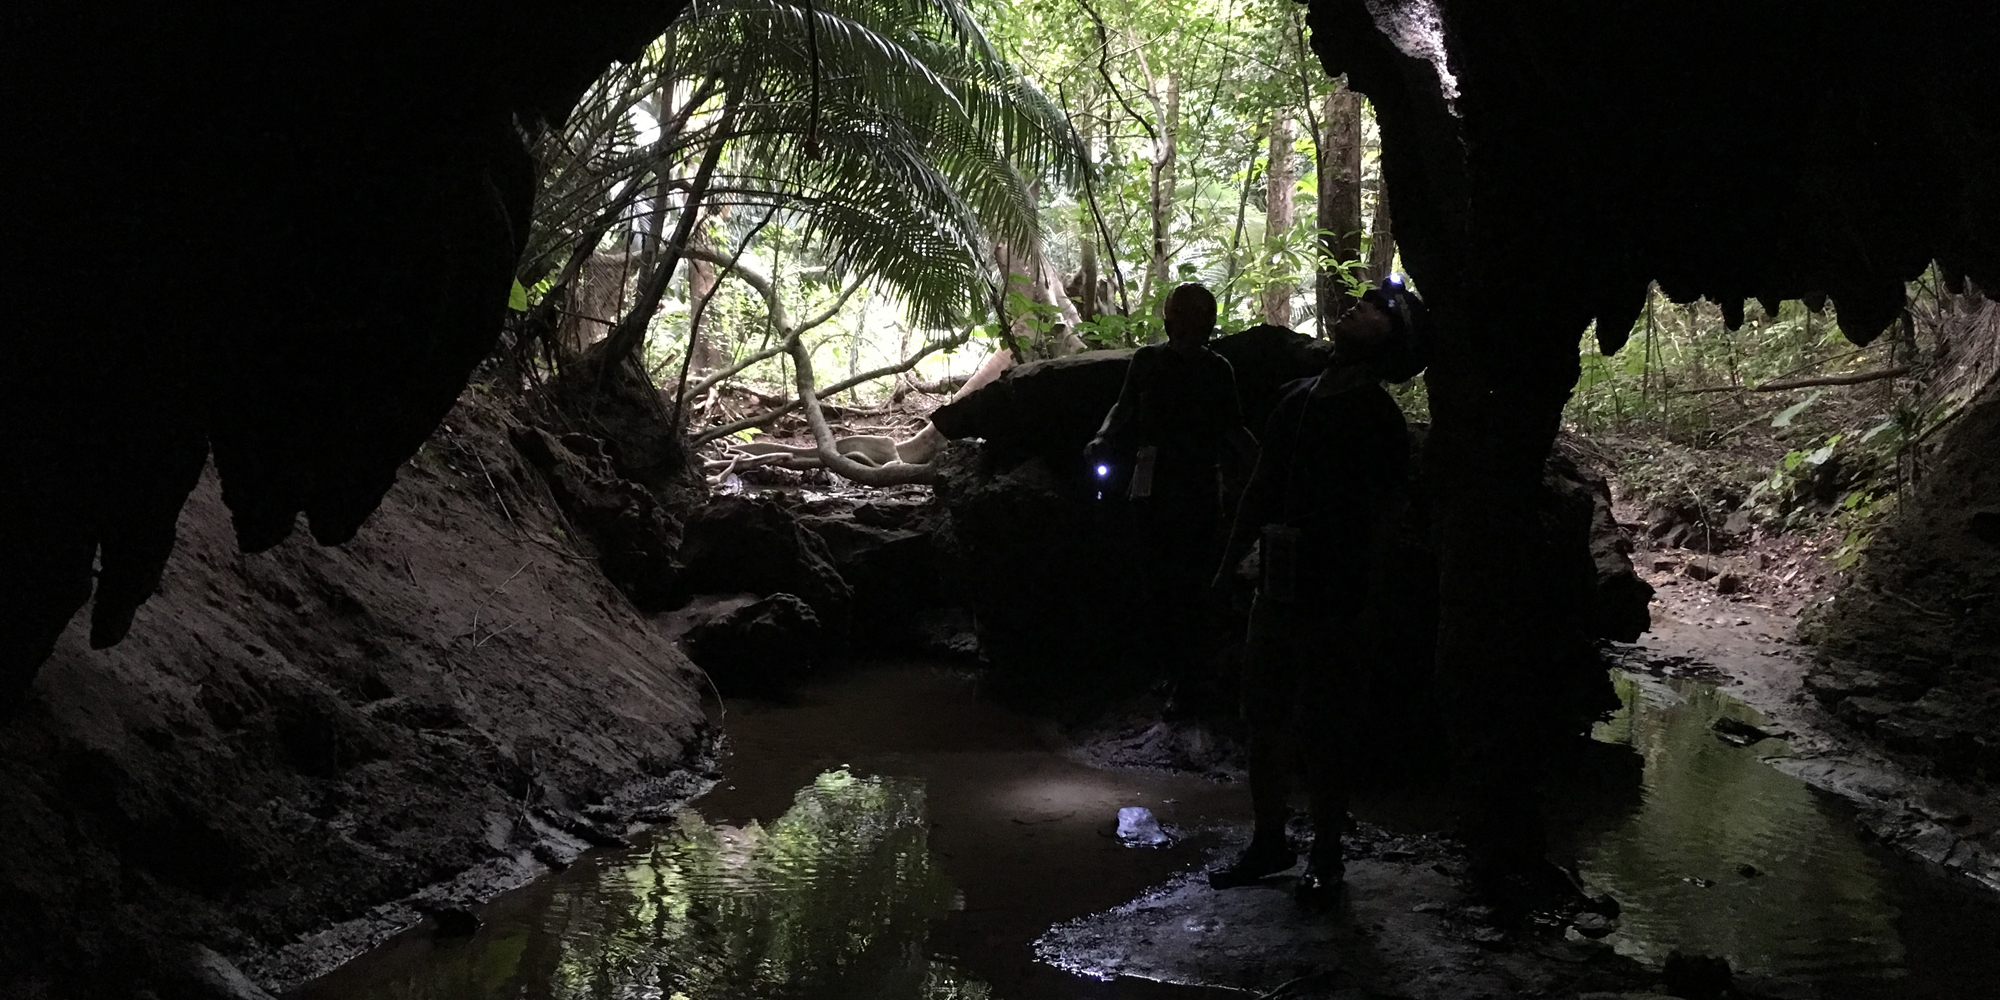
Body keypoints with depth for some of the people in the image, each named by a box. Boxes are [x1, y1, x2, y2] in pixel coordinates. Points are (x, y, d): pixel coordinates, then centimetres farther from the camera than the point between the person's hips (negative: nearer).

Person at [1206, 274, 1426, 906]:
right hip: (1276, 591, 7)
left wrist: (1348, 588, -12)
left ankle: (1326, 859, 16)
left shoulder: (1376, 417, -8)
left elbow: (1386, 516, -10)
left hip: (1331, 601, -7)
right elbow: (1259, 491, 19)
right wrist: (1228, 568, 19)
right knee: (1265, 723, 14)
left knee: (1321, 740, 1)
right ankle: (1269, 842, 28)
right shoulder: (1296, 399, 12)